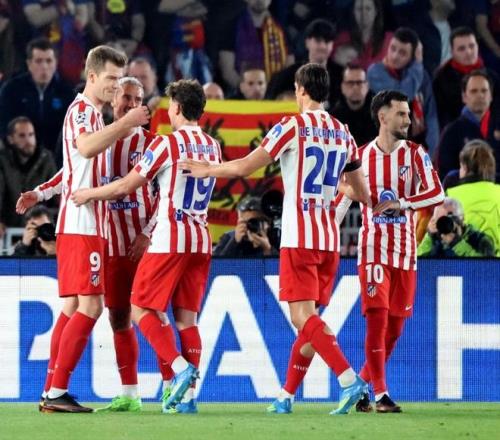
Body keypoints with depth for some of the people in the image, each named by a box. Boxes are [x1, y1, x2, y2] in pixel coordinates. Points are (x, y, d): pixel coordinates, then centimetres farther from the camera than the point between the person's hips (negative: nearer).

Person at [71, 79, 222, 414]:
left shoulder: (168, 143, -9)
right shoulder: (213, 146, 11)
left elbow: (126, 186, -5)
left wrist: (90, 194, 10)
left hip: (170, 239, -6)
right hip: (201, 240, 6)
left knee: (143, 309, 0)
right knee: (186, 317, 6)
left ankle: (180, 368, -17)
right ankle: (187, 395, -1)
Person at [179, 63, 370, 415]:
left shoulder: (293, 127, -7)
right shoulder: (343, 134, 11)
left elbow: (245, 167, -7)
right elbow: (362, 193, 19)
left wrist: (206, 170, 9)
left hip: (299, 238, -7)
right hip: (329, 239, 7)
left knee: (304, 317, -10)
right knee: (308, 319, 11)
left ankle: (350, 380, -25)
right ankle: (287, 396, 16)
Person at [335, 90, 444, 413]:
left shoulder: (415, 154, 2)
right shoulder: (361, 157, 1)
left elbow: (437, 193, -9)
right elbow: (342, 202, 9)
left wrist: (401, 203, -21)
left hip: (405, 252, 2)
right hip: (373, 249, -2)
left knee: (395, 326, 5)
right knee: (377, 319, -13)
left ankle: (362, 385, 22)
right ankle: (381, 395, -11)